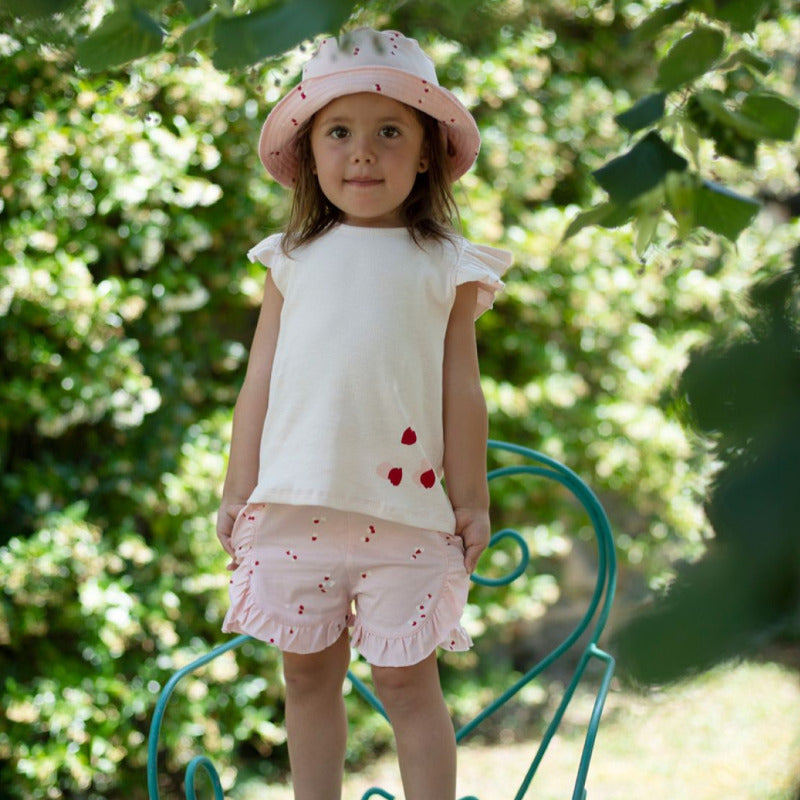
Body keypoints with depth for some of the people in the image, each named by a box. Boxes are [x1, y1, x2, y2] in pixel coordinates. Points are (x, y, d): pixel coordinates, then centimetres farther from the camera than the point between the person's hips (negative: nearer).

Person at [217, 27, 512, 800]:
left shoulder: (445, 265, 3)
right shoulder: (294, 261, 8)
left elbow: (460, 388, 5)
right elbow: (259, 379, 10)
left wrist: (470, 499, 5)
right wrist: (239, 488, 8)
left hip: (405, 506, -2)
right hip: (295, 502, 2)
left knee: (407, 679, 3)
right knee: (308, 676, 11)